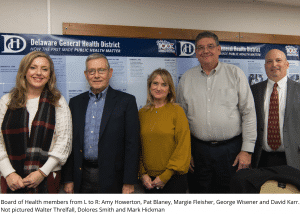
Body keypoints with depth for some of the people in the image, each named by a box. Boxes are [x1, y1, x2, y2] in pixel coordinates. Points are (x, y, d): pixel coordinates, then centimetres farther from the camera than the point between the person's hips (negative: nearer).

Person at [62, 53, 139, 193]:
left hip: (111, 179, -3)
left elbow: (132, 143, -6)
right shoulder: (75, 102, 9)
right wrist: (68, 179, 6)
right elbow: (70, 143, 10)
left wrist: (129, 182, -10)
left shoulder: (126, 101, -3)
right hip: (82, 179, 3)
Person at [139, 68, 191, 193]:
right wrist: (142, 174, 0)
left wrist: (165, 176, -9)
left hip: (173, 178, -3)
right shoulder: (142, 113, 4)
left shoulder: (177, 111, -6)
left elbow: (183, 147, -8)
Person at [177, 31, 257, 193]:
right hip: (199, 149, 2)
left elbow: (249, 113, -1)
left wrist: (247, 150, -6)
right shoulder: (186, 78, 6)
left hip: (231, 149, -1)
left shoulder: (235, 74, 0)